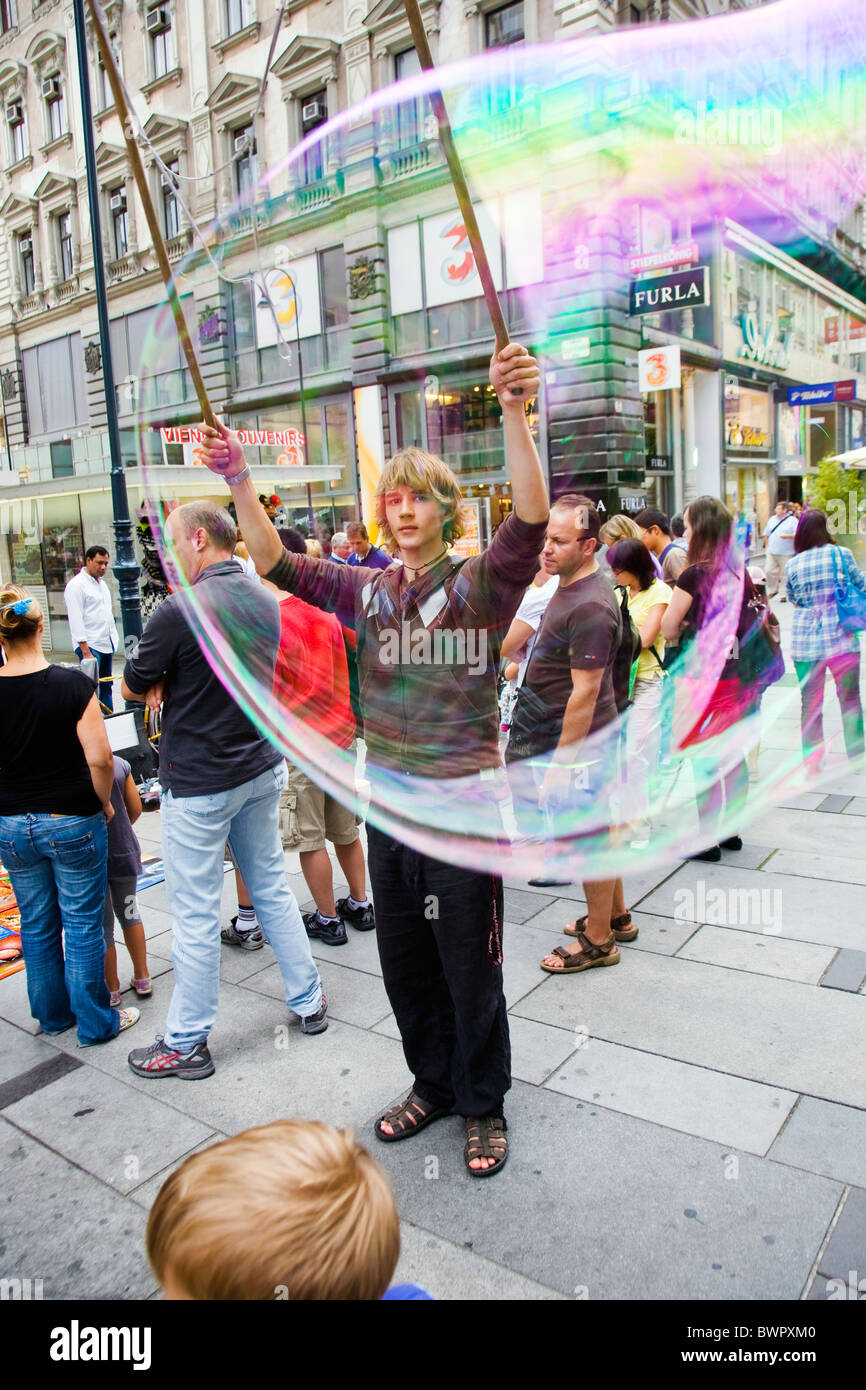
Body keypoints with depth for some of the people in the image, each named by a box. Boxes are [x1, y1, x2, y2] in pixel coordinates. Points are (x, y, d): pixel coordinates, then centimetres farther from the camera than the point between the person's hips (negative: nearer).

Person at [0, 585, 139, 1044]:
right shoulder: (72, 684, -17)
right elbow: (99, 758, -19)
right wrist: (104, 802, -2)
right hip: (72, 821, -3)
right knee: (82, 924, 9)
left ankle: (52, 1014, 35)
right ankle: (96, 1022, 21)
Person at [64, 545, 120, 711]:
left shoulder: (102, 583, 18)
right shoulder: (76, 585, -9)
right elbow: (76, 621, -15)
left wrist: (114, 639, 17)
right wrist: (85, 652, -20)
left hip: (107, 644, 8)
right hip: (90, 646, -8)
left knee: (106, 688, 11)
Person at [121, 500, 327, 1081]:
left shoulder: (182, 610, -20)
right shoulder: (265, 599, 4)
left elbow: (134, 687, -8)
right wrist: (174, 683, 5)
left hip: (199, 783, -7)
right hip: (263, 766, 7)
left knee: (196, 915, 5)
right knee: (271, 886, 19)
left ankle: (187, 1044, 19)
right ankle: (310, 1001, 30)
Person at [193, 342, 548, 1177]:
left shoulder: (479, 583, -7)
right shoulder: (368, 591, 8)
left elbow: (531, 519, -24)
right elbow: (277, 566, 6)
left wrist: (513, 410, -38)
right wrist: (239, 482, -7)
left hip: (463, 803, -5)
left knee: (469, 966, 8)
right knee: (404, 962, 18)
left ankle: (483, 1104, 31)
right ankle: (433, 1084, 40)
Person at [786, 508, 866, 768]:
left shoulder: (793, 564, 1)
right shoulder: (841, 554, -5)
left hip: (805, 640, 1)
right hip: (842, 639, -1)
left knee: (810, 702, 9)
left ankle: (811, 760, 14)